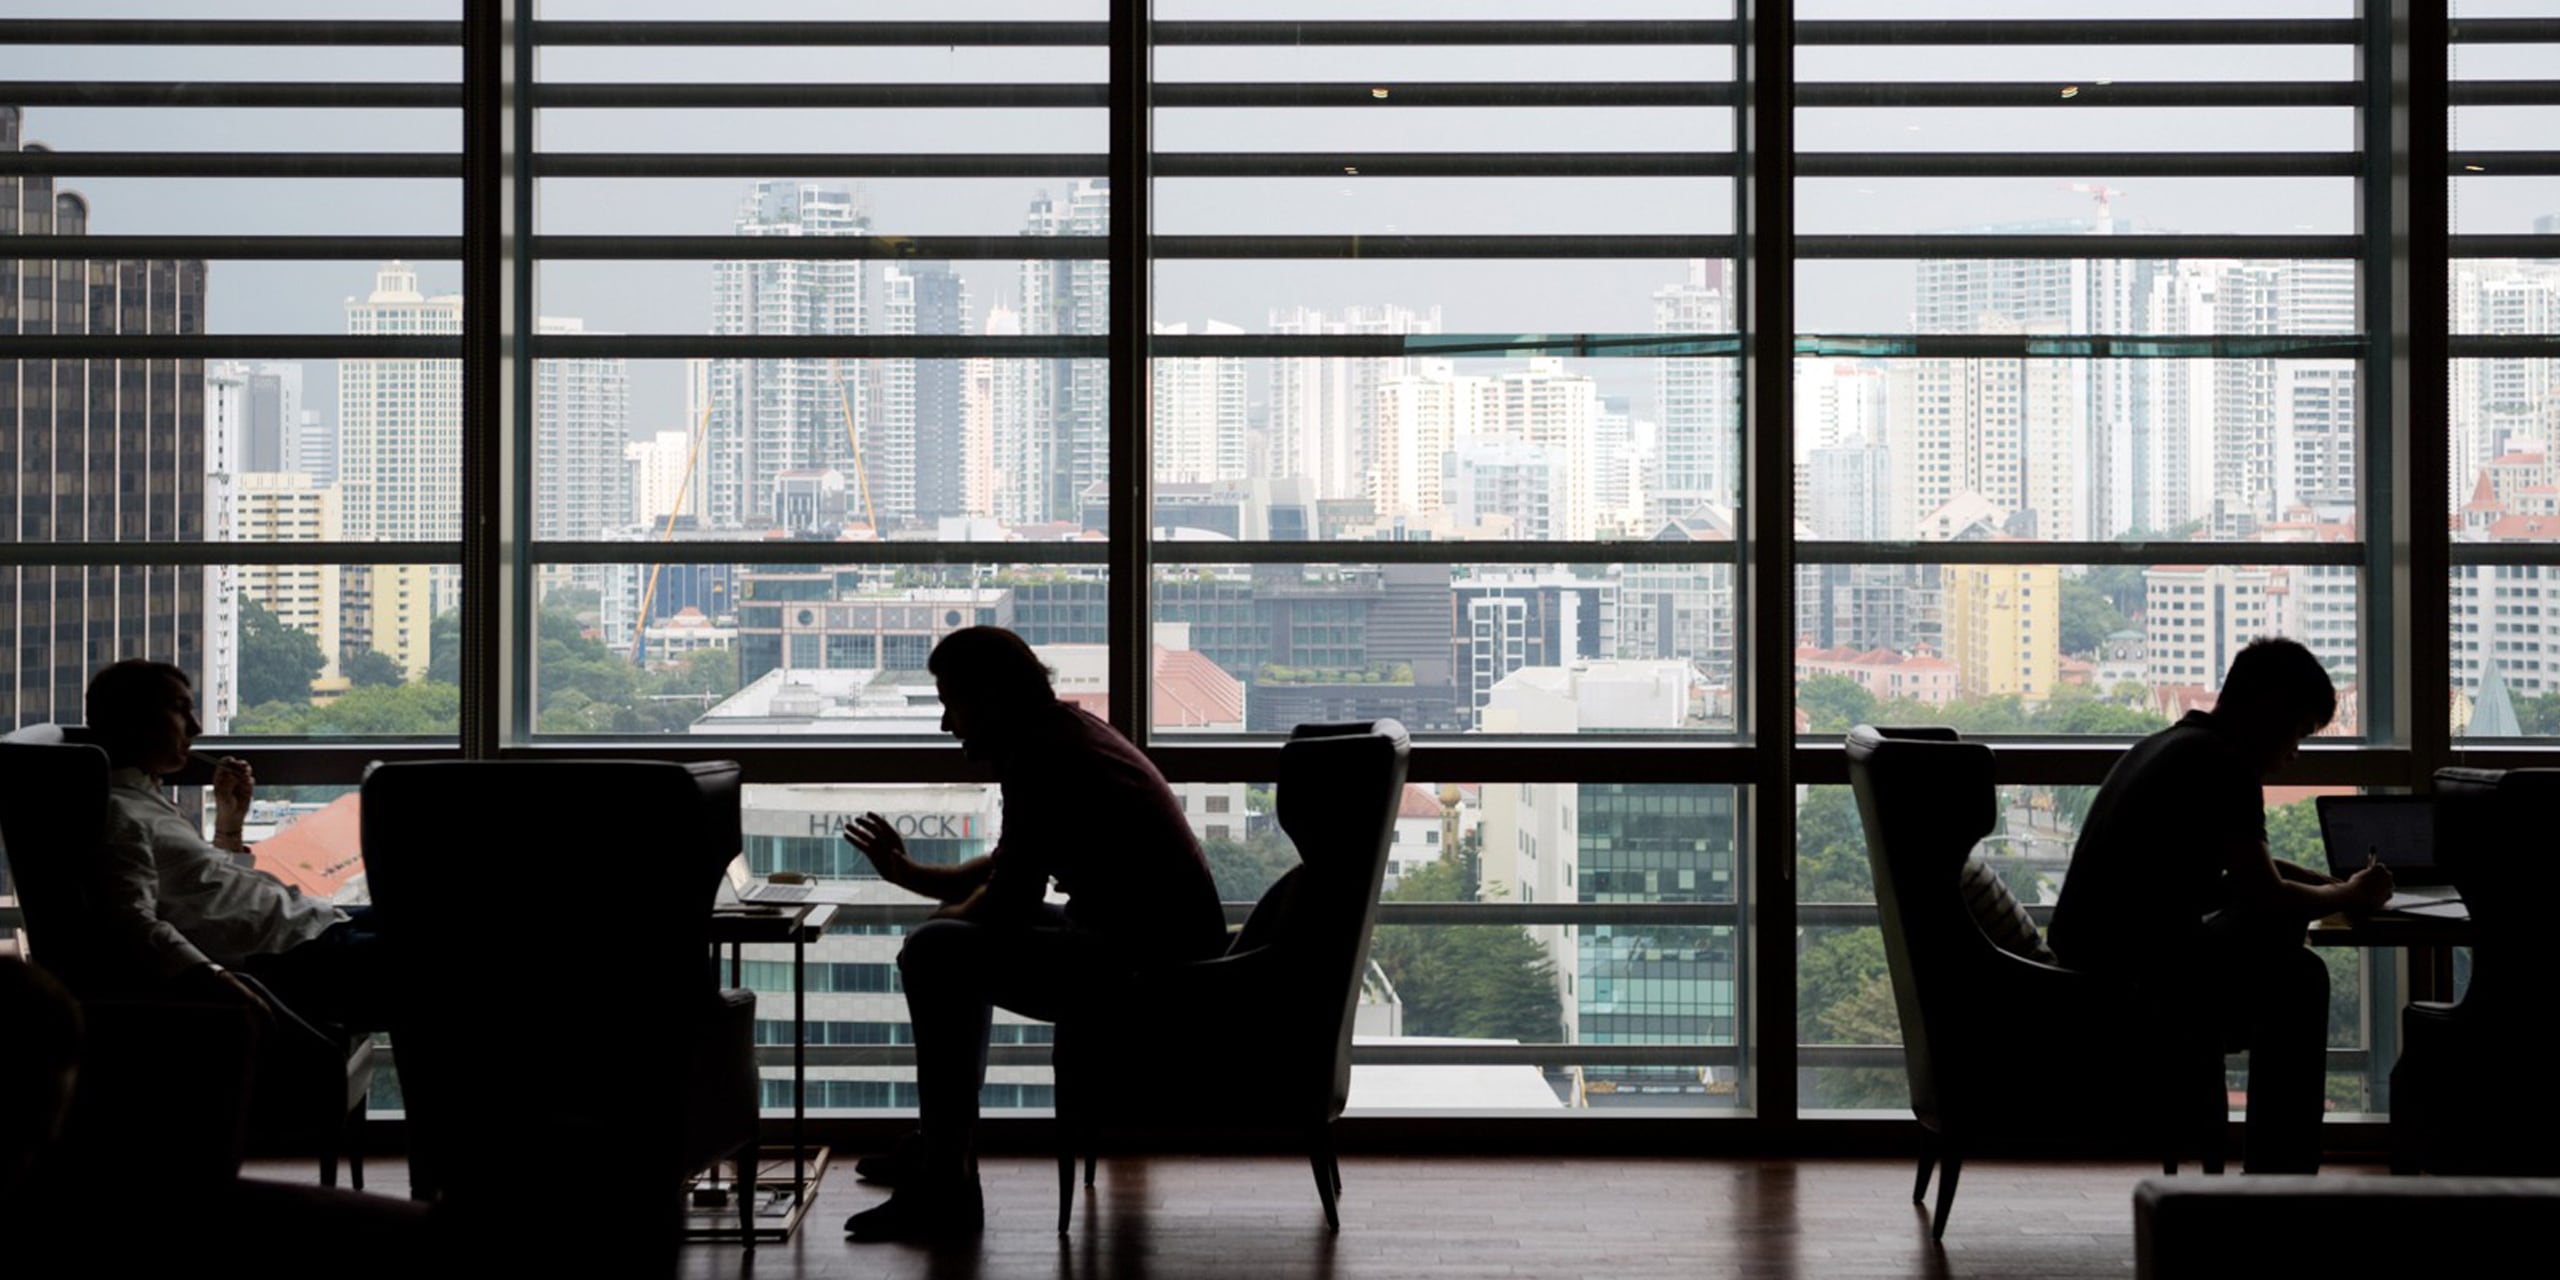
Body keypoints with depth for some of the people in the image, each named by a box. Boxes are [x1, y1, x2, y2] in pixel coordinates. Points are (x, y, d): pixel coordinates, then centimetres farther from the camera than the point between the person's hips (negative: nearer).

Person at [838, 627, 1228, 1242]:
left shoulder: (1041, 758, -18)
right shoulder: (1063, 730, 13)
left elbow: (1008, 903, -19)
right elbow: (1006, 869, 24)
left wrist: (952, 914, 2)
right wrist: (909, 873, 15)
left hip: (1150, 958, -11)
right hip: (1162, 942, 11)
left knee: (936, 953, -17)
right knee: (964, 933, 25)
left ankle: (945, 1192, -13)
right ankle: (940, 1145, 28)